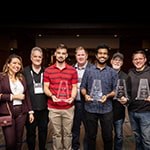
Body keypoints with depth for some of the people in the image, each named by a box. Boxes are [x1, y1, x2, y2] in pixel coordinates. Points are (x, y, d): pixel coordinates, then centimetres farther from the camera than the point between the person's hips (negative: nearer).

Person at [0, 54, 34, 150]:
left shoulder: (22, 78, 11)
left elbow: (26, 95, 11)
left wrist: (30, 111, 8)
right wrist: (14, 96, -11)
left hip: (21, 112, 4)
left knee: (19, 140, 11)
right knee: (10, 142, 0)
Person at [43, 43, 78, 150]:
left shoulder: (73, 70, 2)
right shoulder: (48, 70, 2)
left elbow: (74, 87, 2)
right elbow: (46, 87, 2)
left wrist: (72, 98, -16)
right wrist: (51, 96, -17)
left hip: (69, 107, 0)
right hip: (53, 108, 0)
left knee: (68, 133, 12)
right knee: (57, 133, 12)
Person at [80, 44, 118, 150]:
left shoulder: (113, 72, 2)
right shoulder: (88, 71, 3)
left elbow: (116, 90, 2)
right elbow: (83, 87, 4)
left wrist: (107, 96, -17)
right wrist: (85, 95, -16)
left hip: (106, 109, 0)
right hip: (90, 109, 1)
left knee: (108, 136, 11)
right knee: (91, 136, 15)